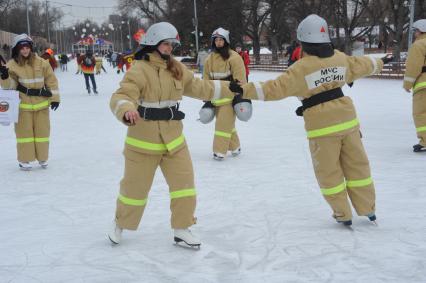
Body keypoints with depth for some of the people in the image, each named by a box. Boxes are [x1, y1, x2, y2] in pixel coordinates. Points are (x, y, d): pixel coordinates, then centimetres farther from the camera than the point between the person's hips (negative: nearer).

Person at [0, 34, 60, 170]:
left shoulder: (41, 63, -2)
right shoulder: (12, 65, -6)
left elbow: (51, 81, 4)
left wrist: (54, 97, 2)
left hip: (41, 103, 2)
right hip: (23, 104, -2)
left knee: (42, 131, 9)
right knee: (25, 131, 2)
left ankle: (42, 158, 22)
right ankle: (24, 160, 11)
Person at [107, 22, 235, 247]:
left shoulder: (177, 68, 4)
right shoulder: (139, 69, -17)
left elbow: (198, 87, 13)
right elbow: (121, 97, -28)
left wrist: (228, 89, 11)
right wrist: (127, 111, -50)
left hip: (173, 139, 6)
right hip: (143, 141, -5)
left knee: (184, 184, 3)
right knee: (135, 187, 8)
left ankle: (181, 230, 17)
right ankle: (120, 224, 34)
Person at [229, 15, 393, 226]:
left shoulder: (302, 67, -12)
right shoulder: (340, 58, 6)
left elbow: (277, 88, -18)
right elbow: (362, 65, 24)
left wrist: (246, 90, -19)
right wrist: (380, 63, 45)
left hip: (321, 125, -5)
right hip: (346, 118, 5)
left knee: (329, 172, 9)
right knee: (357, 166, 15)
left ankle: (343, 214, 17)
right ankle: (368, 209, 26)